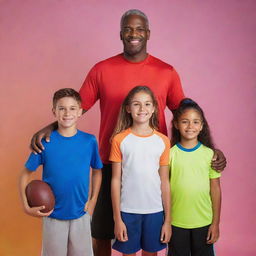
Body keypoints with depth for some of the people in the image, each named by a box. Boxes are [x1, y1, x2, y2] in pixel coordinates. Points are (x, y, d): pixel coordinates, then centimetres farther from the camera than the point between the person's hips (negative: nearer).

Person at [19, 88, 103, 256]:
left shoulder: (90, 141, -6)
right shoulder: (45, 142, -9)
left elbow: (97, 171, 8)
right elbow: (26, 174, -1)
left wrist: (93, 201, 1)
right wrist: (27, 206, -10)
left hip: (81, 216, 1)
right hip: (52, 216, -1)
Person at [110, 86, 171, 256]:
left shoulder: (163, 141, 0)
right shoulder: (120, 139, -4)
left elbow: (165, 182, 3)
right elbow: (116, 180, -2)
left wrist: (168, 220, 3)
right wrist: (117, 218, -4)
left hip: (155, 211, 1)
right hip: (128, 210, -1)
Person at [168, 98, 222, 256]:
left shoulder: (210, 154, -4)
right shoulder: (170, 153, -6)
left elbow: (215, 190, 0)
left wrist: (216, 223, 0)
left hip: (204, 222, 1)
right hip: (176, 222, 0)